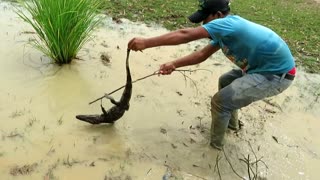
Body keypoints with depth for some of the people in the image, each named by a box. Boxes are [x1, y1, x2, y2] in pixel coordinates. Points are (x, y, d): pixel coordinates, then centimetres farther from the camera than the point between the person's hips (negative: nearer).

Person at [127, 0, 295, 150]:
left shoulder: (228, 23, -24)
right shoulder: (226, 30, 7)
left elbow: (186, 35, -29)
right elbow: (202, 54, 9)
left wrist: (146, 43, -27)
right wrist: (174, 64, -1)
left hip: (278, 75, -10)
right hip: (268, 67, 10)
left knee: (220, 100, -10)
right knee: (225, 82, 25)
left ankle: (215, 144, 13)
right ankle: (231, 123, 43)